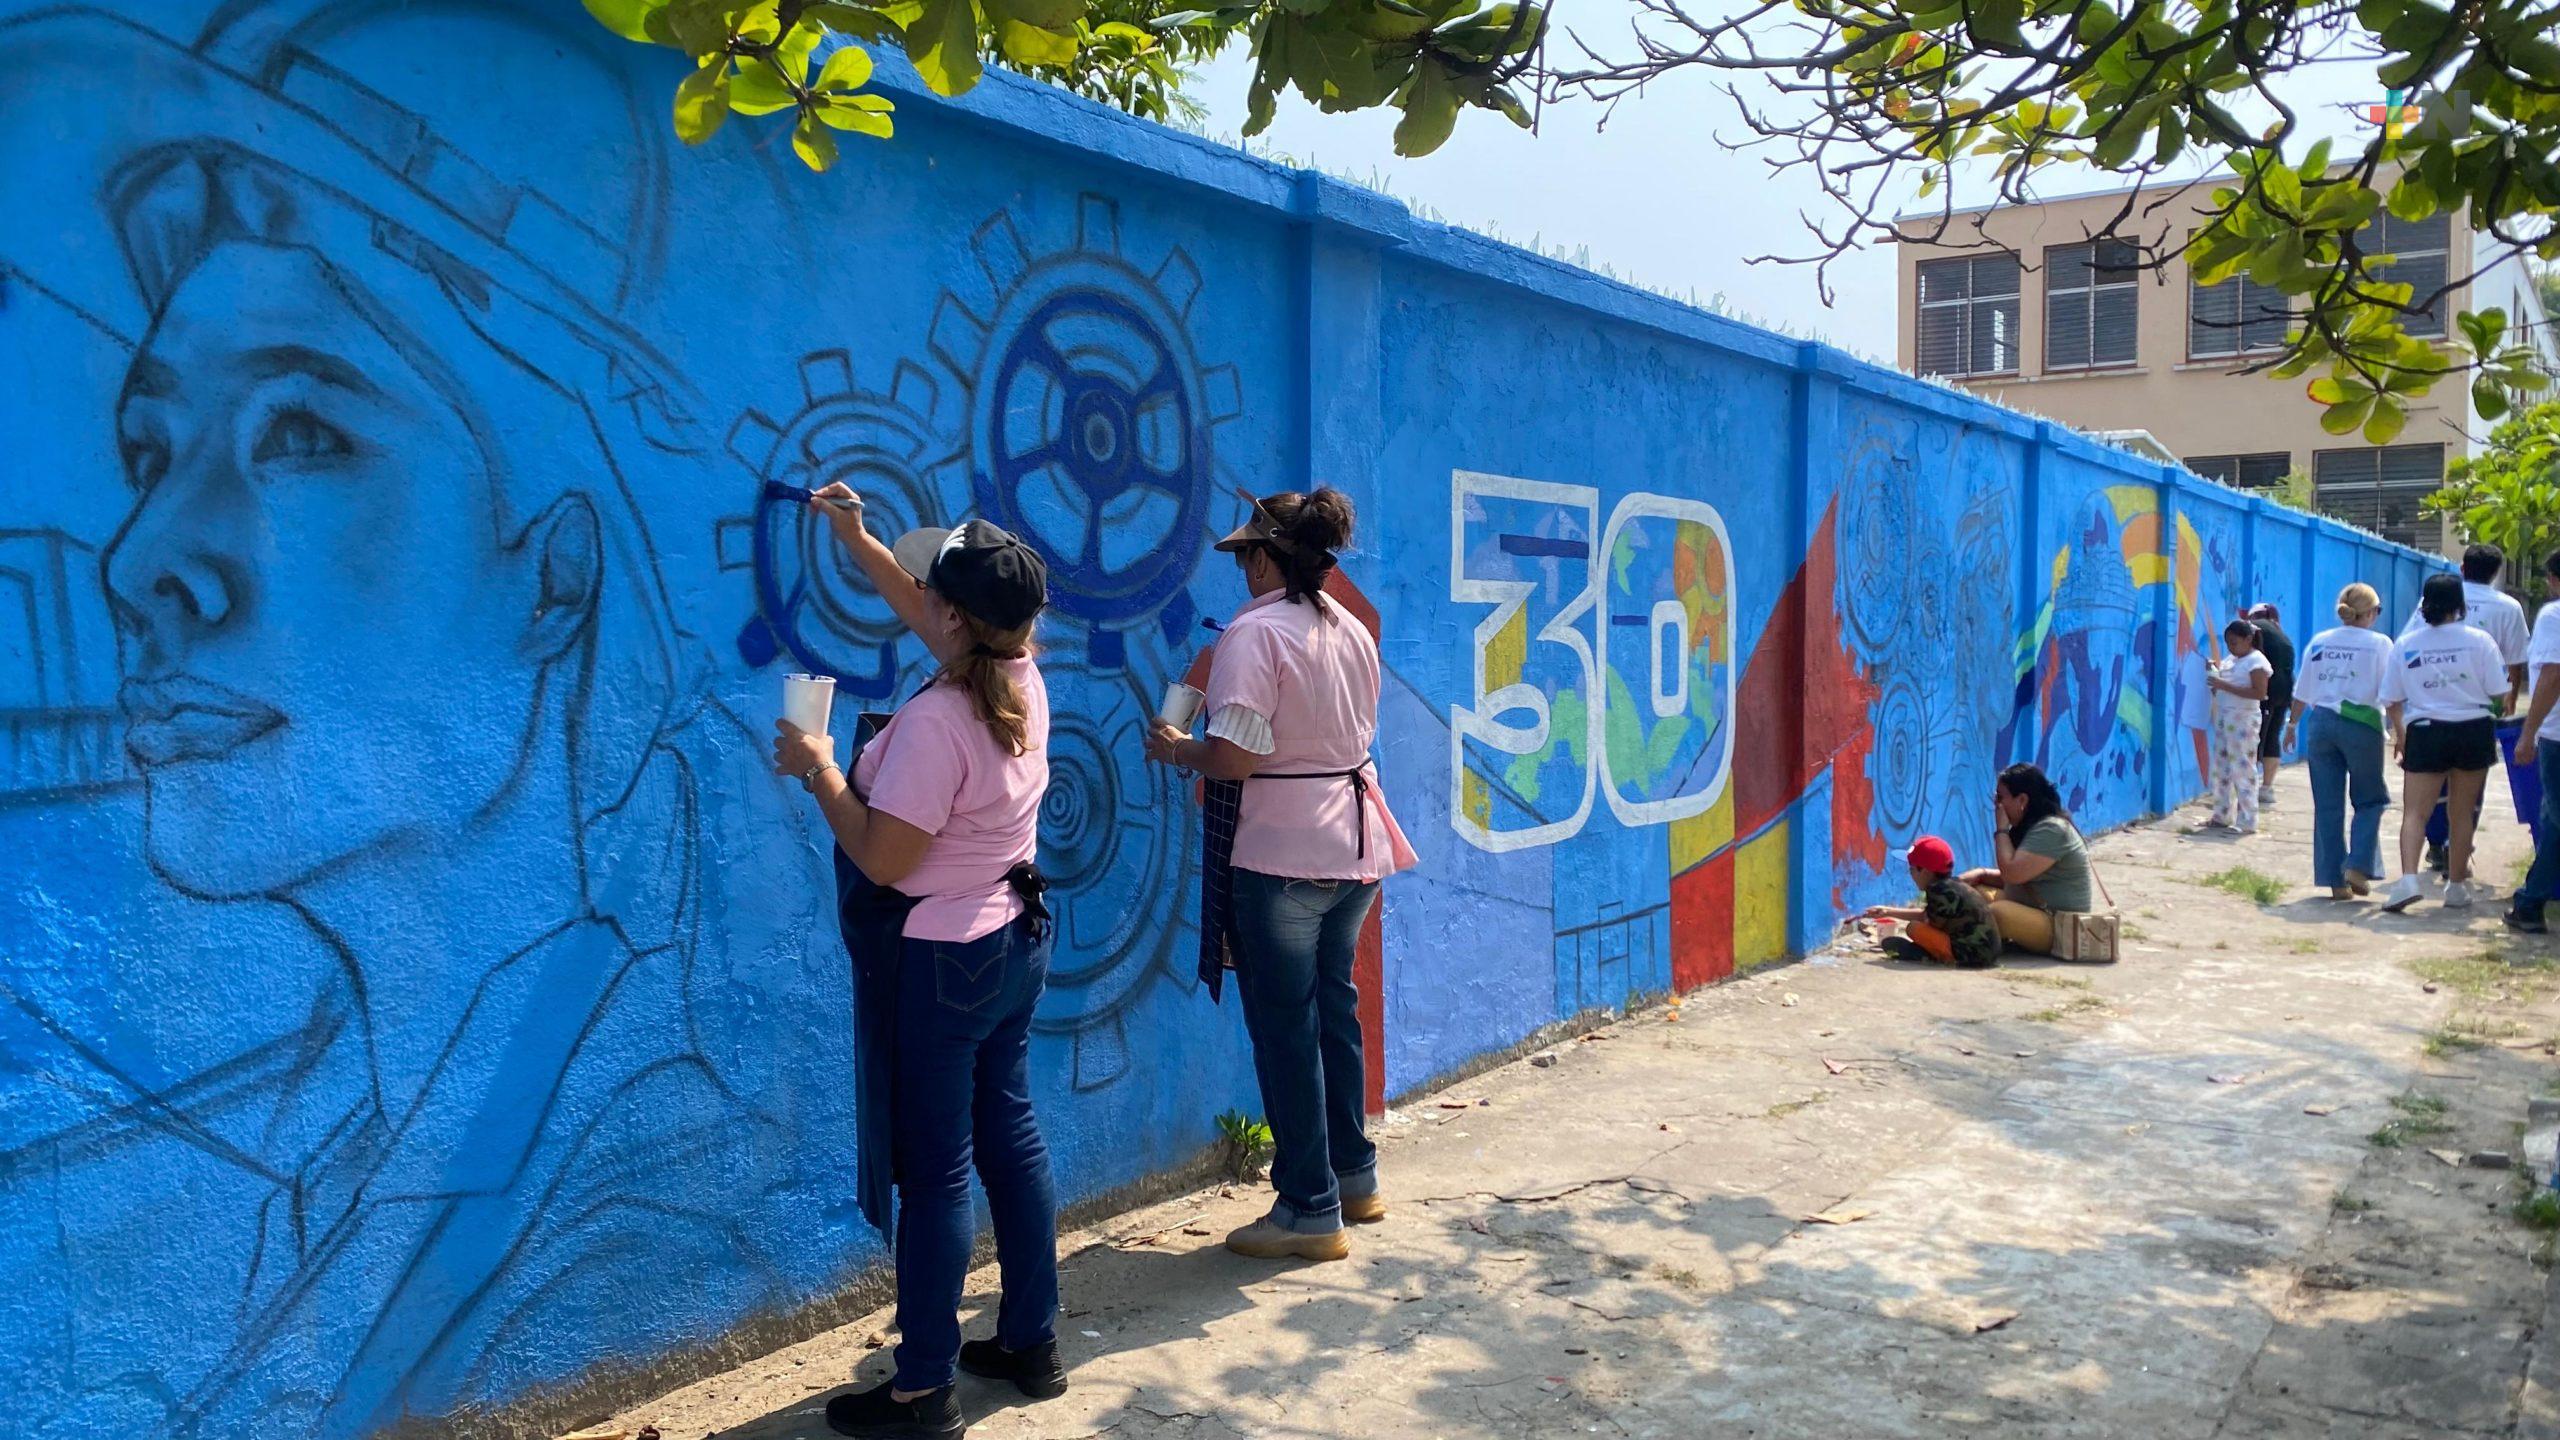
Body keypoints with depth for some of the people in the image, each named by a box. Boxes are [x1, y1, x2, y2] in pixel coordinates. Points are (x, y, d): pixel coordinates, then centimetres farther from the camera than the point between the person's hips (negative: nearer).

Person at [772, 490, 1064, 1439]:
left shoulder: (934, 722, -26)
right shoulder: (1022, 681, 0)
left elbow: (881, 859, -24)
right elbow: (923, 616, 18)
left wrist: (818, 768, -12)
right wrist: (855, 538, 23)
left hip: (941, 967, -8)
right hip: (1013, 944, 9)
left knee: (935, 1170, 0)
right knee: (1010, 1136, 16)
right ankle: (1031, 1342, 29)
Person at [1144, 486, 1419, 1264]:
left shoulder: (1255, 633, -16)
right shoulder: (1352, 631, 9)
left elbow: (1234, 756, -24)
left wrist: (1176, 749, -3)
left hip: (1278, 857, -8)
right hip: (1353, 847, 8)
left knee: (1285, 1030, 2)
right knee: (1334, 1010, 20)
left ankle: (1310, 1212, 9)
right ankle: (1353, 1177, 32)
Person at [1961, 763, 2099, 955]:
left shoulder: (2052, 829, -17)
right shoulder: (2032, 826, 14)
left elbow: (2013, 874, -26)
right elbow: (2016, 877, 20)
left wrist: (2002, 830, -14)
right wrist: (1981, 874, 2)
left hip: (2057, 926, -11)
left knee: (1996, 913, -34)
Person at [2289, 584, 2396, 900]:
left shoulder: (2318, 642, 8)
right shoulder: (2379, 643, -1)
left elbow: (2301, 693, 11)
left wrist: (2293, 724, 23)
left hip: (2320, 722, 3)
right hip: (2361, 723, -3)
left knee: (2328, 805, 6)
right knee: (2371, 799, 13)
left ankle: (2335, 880, 8)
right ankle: (2358, 865, -3)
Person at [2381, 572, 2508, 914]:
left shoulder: (2404, 645, -2)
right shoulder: (2479, 640, -5)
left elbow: (2392, 700, 3)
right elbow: (2497, 691, -5)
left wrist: (2400, 734, 17)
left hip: (2425, 733, 0)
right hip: (2474, 731, 0)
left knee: (2414, 812, -2)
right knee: (2463, 812, 12)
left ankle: (2408, 879, -23)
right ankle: (2457, 886, 19)